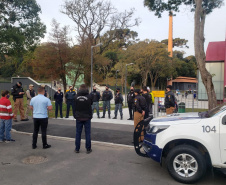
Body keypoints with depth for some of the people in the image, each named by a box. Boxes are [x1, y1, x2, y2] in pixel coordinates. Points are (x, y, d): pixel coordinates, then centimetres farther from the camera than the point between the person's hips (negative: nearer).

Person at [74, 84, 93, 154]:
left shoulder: (76, 97, -4)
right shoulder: (89, 96, -10)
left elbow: (75, 106, 5)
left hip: (78, 117, 2)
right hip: (87, 117, -2)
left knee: (78, 133, 11)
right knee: (87, 133, 6)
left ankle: (77, 149, 17)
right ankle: (88, 149, 11)